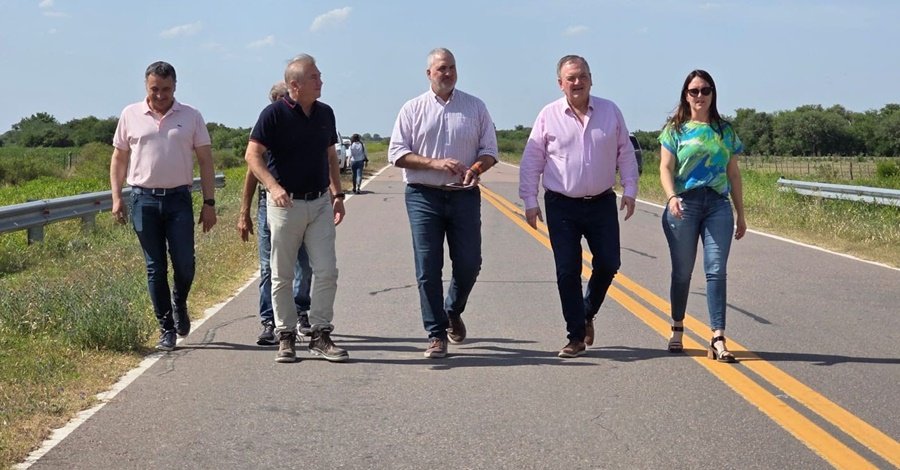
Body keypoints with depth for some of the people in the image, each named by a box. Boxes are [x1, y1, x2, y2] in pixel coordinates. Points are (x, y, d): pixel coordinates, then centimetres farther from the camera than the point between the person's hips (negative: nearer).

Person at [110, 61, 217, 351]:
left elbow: (205, 160, 6)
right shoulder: (130, 115, 7)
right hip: (143, 199, 0)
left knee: (185, 266, -4)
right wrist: (116, 197, 2)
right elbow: (119, 158, 12)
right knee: (155, 269, 3)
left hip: (179, 199, 0)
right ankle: (166, 330, 11)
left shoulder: (190, 116, 5)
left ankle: (179, 303, 28)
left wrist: (209, 202, 0)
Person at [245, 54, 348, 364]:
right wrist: (273, 186, -25)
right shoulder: (275, 114, -9)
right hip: (285, 203, -4)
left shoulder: (325, 113, 9)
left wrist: (338, 194, 10)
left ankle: (321, 335, 8)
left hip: (320, 202, 4)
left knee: (327, 271, -1)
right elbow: (253, 155, -11)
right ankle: (285, 336, 15)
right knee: (282, 276, 4)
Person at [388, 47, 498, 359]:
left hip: (464, 195, 2)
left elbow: (489, 150, 9)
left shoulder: (475, 107, 10)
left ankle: (453, 311, 32)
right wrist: (436, 163, -14)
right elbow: (397, 154, 0)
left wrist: (476, 168, -14)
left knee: (469, 263, 3)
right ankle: (436, 335, 3)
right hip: (424, 196, -1)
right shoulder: (413, 109, 5)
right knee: (428, 268, -3)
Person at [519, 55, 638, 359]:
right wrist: (530, 201, -3)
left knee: (608, 264, 2)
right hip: (562, 206, -2)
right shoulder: (548, 116, -2)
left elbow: (625, 154, 10)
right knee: (567, 272, -2)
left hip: (602, 204, 2)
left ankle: (587, 314, 29)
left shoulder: (610, 112, 3)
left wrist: (629, 190, 4)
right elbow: (531, 162, 1)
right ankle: (577, 336, 7)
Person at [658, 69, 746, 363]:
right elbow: (665, 168, -2)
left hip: (718, 205, 2)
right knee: (682, 271, 6)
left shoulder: (725, 130, 14)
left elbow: (733, 174, 16)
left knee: (716, 271, -7)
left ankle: (718, 340, -11)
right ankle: (677, 330, 25)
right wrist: (671, 197, -21)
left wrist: (741, 214, 15)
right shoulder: (675, 129, 6)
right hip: (684, 205, -1)